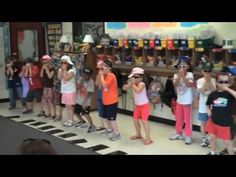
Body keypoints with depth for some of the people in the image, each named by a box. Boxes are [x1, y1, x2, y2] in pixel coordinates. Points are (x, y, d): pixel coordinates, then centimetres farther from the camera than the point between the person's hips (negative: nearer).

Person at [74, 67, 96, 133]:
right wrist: (82, 80, -23)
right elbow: (78, 87, -11)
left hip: (86, 102, -7)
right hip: (79, 100, 7)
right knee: (76, 112, 18)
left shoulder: (91, 82, -18)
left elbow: (89, 93, -22)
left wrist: (84, 102, -28)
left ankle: (92, 126, -2)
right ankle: (82, 121, 44)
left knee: (86, 114, -20)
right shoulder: (81, 78, 0)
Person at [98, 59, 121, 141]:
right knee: (106, 116, 20)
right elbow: (101, 86, 13)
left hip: (112, 101, -10)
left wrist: (101, 75, -19)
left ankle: (117, 133, -3)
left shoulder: (111, 76, -17)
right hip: (106, 101, 10)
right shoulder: (105, 76, 12)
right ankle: (109, 129, 39)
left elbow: (104, 85, -26)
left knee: (112, 117, -10)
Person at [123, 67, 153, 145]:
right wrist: (130, 84, -19)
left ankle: (148, 138, -4)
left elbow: (138, 91, -42)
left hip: (145, 105, -8)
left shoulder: (141, 84, -23)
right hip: (137, 106, 8)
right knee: (135, 120, 15)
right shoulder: (133, 83, -2)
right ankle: (138, 134, 34)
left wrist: (133, 84, -31)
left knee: (144, 121, -10)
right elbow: (124, 88, -3)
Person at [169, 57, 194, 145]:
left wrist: (183, 76, -24)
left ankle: (188, 136, 9)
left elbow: (189, 85, -23)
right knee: (178, 118, 16)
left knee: (187, 119, 1)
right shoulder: (176, 75, 1)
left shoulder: (189, 74, -9)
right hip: (179, 100, 5)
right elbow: (175, 84, -14)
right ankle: (179, 133, 30)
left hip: (187, 101, -5)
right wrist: (179, 75, -22)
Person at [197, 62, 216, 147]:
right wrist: (206, 81, -19)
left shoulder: (213, 80, -2)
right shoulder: (200, 80, -5)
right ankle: (204, 138, 25)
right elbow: (202, 91, -17)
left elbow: (215, 91, -12)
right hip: (203, 106, 0)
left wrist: (209, 82, -19)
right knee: (203, 122, 11)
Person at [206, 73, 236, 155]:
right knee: (212, 138, 19)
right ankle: (213, 152, 41)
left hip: (225, 122, -4)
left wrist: (228, 89, -30)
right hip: (213, 120, 4)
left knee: (227, 141, 3)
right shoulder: (213, 94, -3)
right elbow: (208, 104, 15)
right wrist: (208, 110, -3)